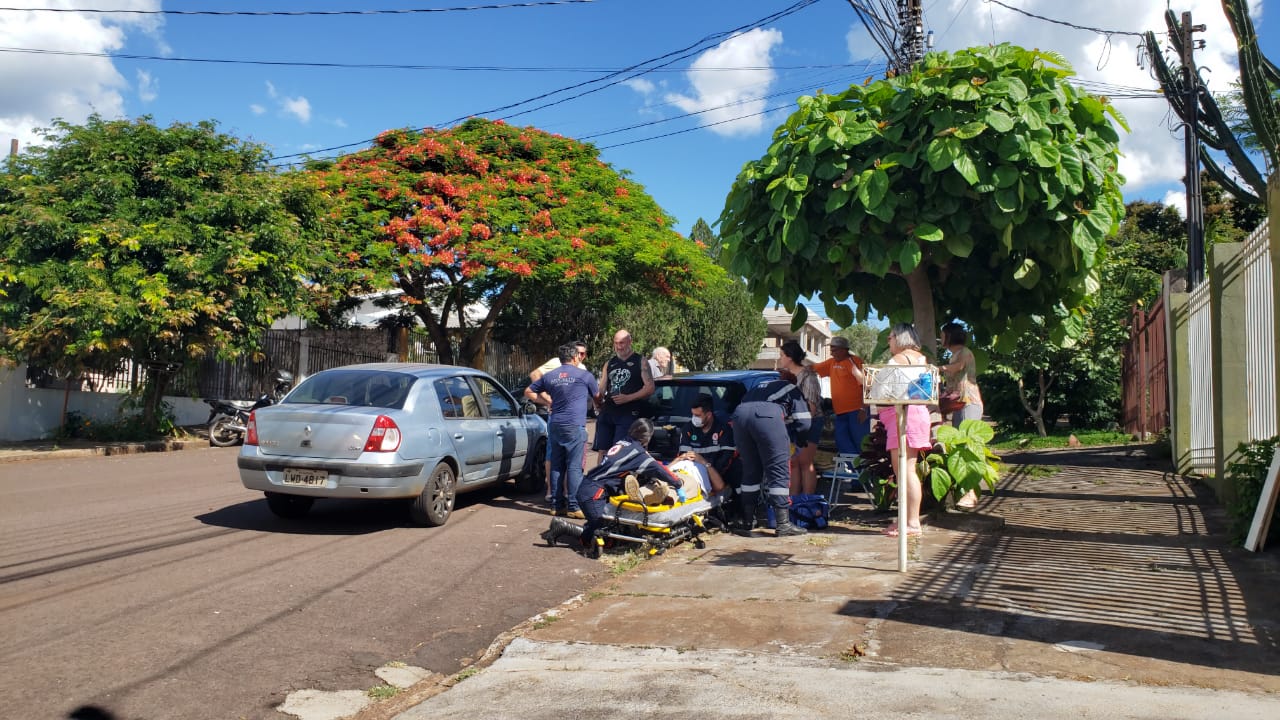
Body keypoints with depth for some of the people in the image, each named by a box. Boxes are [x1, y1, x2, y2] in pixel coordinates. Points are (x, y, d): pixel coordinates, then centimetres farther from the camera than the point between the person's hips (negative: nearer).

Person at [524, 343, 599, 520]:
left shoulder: (549, 376, 12)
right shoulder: (584, 376, 1)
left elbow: (529, 392, 20)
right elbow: (597, 396, 16)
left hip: (555, 424, 5)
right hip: (574, 426, -5)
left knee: (557, 466, 10)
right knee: (574, 467, -3)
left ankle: (557, 505, 14)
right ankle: (574, 507, -4)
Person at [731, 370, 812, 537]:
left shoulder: (761, 387, 41)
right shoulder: (793, 390, 27)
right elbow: (802, 423, 15)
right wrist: (801, 442, 34)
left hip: (739, 414, 5)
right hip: (767, 417, -5)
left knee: (750, 471, 15)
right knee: (778, 472, 2)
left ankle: (747, 523, 17)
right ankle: (783, 524, -1)